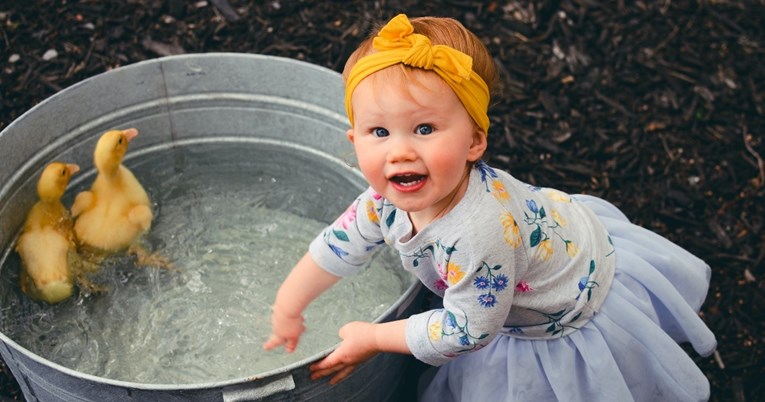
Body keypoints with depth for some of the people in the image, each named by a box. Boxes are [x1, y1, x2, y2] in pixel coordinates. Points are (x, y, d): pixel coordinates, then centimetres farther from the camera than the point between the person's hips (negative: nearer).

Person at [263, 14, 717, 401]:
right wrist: (288, 306, 8)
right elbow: (340, 244, -3)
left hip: (573, 321, -7)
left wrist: (372, 338, -22)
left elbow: (467, 330, -33)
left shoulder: (478, 233, -46)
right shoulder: (392, 196, -22)